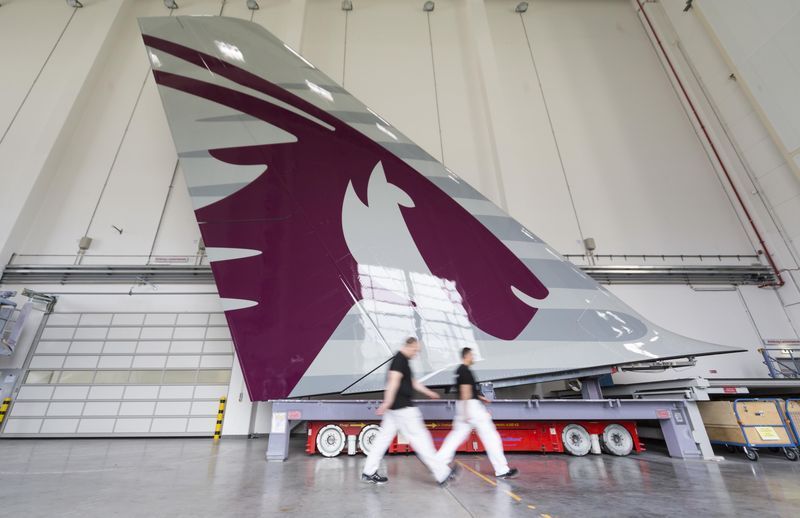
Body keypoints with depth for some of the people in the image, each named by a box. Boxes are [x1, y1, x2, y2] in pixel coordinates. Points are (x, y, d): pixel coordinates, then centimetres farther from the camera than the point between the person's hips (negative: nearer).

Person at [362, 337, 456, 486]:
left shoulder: (402, 360, 17)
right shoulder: (400, 360, -15)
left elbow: (412, 382, 24)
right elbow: (394, 380, -25)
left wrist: (428, 392, 27)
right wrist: (387, 402, -31)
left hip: (396, 407, 10)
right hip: (402, 407, -10)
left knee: (384, 437, 13)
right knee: (420, 438, -4)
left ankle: (369, 472, 19)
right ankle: (442, 473, 4)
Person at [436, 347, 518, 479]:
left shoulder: (459, 370, 15)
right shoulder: (466, 371, -15)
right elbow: (465, 390, -21)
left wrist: (480, 397, 26)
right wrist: (467, 412, -23)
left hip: (464, 406, 10)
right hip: (471, 405, -10)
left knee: (457, 435, 12)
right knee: (490, 436, 1)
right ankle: (502, 470, 8)